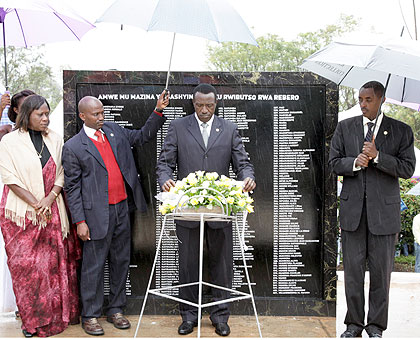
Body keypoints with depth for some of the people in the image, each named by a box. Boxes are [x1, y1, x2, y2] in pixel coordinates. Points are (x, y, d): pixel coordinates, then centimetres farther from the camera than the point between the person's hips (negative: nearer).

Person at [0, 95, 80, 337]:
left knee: (56, 261, 6)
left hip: (52, 212, 3)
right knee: (26, 264, 1)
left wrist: (50, 198, -10)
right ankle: (32, 319, 15)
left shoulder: (55, 140, 8)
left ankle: (58, 314, 21)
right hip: (22, 213, -3)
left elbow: (61, 174, 6)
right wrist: (36, 204, -12)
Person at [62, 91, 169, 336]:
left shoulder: (114, 131, 9)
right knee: (94, 265, 4)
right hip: (97, 214, -5)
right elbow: (72, 187, -6)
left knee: (121, 261, 14)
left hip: (122, 209, 6)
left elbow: (143, 136, 18)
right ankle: (90, 316, 20)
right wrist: (80, 221, -11)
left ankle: (116, 309, 29)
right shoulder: (73, 147, -6)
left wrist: (158, 111, 5)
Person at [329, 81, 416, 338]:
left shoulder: (401, 131, 2)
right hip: (353, 209, 1)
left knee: (381, 271, 6)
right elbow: (334, 162, 5)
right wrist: (354, 162, -15)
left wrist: (377, 156, -17)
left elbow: (407, 169, -5)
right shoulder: (345, 127, 8)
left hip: (384, 210, -1)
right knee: (353, 269, 6)